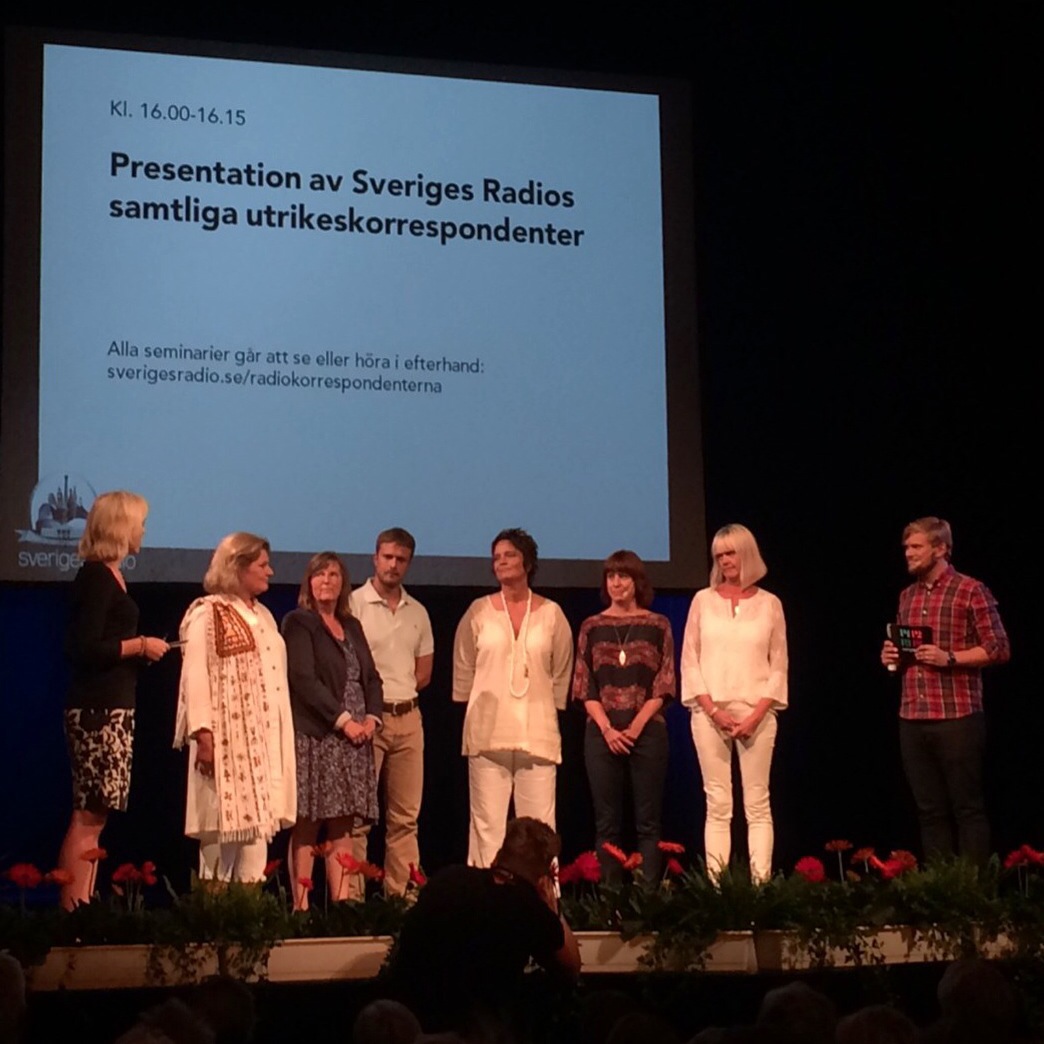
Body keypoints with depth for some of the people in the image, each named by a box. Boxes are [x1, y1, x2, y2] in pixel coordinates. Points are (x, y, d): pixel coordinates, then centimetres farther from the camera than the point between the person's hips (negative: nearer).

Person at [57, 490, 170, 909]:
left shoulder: (108, 576, 17)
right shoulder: (96, 577, -12)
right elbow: (84, 648, -19)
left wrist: (143, 650, 11)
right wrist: (140, 646, -12)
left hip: (111, 708, 10)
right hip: (98, 709, -10)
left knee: (95, 816, 7)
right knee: (88, 816, -10)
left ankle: (80, 909, 8)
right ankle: (72, 908, -10)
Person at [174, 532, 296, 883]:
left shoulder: (262, 615, 20)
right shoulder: (207, 613, -5)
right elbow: (195, 676, -13)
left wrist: (281, 738, 16)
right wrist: (203, 735, -21)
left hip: (263, 738, 8)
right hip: (227, 737, -8)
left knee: (258, 821, 4)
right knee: (224, 826, -8)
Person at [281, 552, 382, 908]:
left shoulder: (351, 626, 19)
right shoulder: (298, 622, 0)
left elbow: (371, 677, 18)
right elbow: (303, 679, -10)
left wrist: (371, 718, 0)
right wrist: (343, 720, -14)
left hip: (354, 739, 6)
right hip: (314, 738, -6)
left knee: (343, 828, 3)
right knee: (306, 828, -6)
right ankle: (301, 908, -7)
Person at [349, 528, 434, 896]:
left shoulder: (417, 612, 14)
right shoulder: (353, 604, -3)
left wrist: (400, 692, 6)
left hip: (408, 718, 6)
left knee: (405, 817, 6)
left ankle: (402, 896, 9)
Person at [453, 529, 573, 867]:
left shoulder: (551, 614, 7)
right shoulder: (479, 611, 6)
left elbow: (561, 673, 13)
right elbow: (463, 669, 13)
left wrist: (548, 711, 12)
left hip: (538, 734, 0)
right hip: (487, 733, 0)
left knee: (539, 824, -3)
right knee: (488, 824, -3)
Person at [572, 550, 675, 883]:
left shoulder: (658, 625, 6)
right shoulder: (592, 626, 9)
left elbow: (665, 683, 1)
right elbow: (584, 684, 5)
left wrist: (636, 726, -10)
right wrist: (607, 729, -8)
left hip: (647, 731, -1)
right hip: (601, 734, 1)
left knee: (648, 821, -1)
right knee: (607, 822, 2)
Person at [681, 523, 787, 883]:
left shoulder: (769, 604, 7)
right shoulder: (703, 600, 8)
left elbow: (779, 666, 6)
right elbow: (689, 661, 5)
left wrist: (757, 714, -7)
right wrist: (713, 710, -7)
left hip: (756, 714, 0)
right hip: (710, 713, 0)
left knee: (757, 804, -2)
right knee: (718, 804, -1)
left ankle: (761, 882, -3)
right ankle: (715, 883, -2)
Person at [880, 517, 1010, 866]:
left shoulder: (970, 591, -4)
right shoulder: (907, 596, 16)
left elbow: (999, 649, -6)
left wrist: (949, 658, -17)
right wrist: (892, 656, 5)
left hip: (957, 717, -6)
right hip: (912, 719, 6)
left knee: (968, 807, -3)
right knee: (930, 810, 8)